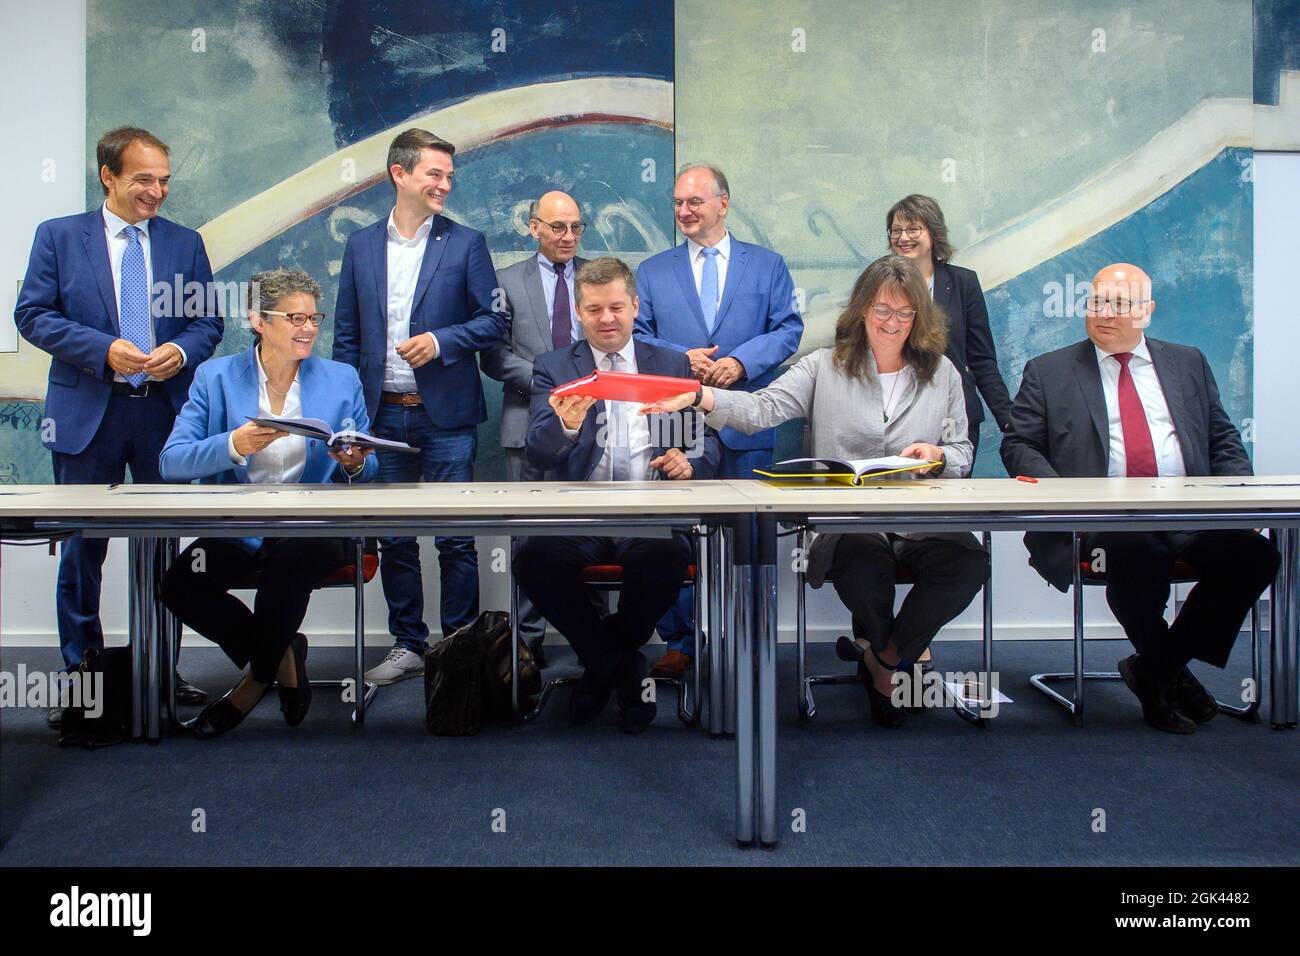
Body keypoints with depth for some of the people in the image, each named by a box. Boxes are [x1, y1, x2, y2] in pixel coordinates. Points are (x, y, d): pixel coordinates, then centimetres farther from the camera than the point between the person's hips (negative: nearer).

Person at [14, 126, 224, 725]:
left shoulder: (185, 243, 10)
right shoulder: (59, 237, 4)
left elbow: (209, 319, 9)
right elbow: (33, 314, -3)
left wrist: (183, 350, -13)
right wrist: (103, 349, -17)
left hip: (165, 411, 2)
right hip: (87, 413, -2)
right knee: (82, 547, 5)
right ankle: (80, 672, 17)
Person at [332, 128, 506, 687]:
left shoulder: (466, 243, 2)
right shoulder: (361, 246, 10)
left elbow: (493, 321, 0)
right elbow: (346, 334, 11)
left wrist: (441, 340, -15)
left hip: (446, 415, -3)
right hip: (383, 415, 3)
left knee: (455, 537, 0)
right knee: (394, 537, 9)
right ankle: (408, 645, 21)